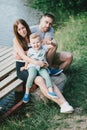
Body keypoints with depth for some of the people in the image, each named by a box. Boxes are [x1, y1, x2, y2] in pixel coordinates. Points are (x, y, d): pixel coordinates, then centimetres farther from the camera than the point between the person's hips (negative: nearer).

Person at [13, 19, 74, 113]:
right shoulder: (16, 40, -3)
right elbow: (23, 56, -15)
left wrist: (43, 61, -9)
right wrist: (35, 62, -31)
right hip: (22, 69, -4)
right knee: (39, 80, -32)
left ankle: (64, 103, -40)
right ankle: (60, 103, -38)